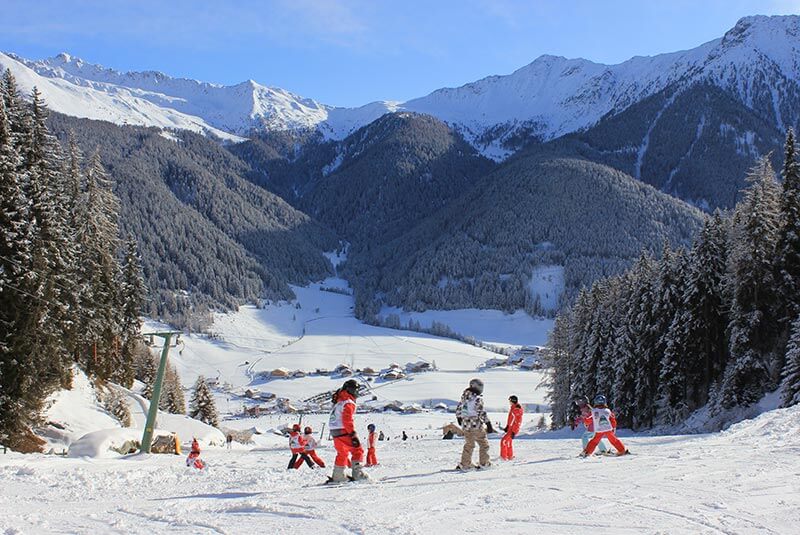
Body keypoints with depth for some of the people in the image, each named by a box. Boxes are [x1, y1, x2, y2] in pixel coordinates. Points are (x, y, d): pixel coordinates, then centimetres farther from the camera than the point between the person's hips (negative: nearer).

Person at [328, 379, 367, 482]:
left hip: (335, 431, 9)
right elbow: (347, 421, -24)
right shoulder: (349, 403, -15)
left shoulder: (339, 400, 15)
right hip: (343, 431, -9)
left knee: (342, 453, 21)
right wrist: (354, 435, -24)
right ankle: (357, 474, -7)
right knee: (358, 450, 0)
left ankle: (337, 476, 23)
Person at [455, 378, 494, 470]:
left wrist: (459, 420, 30)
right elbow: (481, 412, -20)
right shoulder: (478, 398, -15)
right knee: (484, 444, 9)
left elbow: (458, 410, 14)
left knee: (468, 445, 19)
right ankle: (483, 463, 10)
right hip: (476, 425, -7)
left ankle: (464, 464, 20)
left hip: (465, 425, 7)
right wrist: (488, 424, -16)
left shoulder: (464, 397, 7)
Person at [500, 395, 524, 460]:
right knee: (509, 442, 18)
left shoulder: (517, 410, -21)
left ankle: (503, 457, -8)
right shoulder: (512, 408, 9)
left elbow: (518, 422, -22)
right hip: (510, 428, 10)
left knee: (503, 441, -12)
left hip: (513, 430, -10)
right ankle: (510, 456, 30)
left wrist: (514, 432, -23)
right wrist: (507, 427, 23)